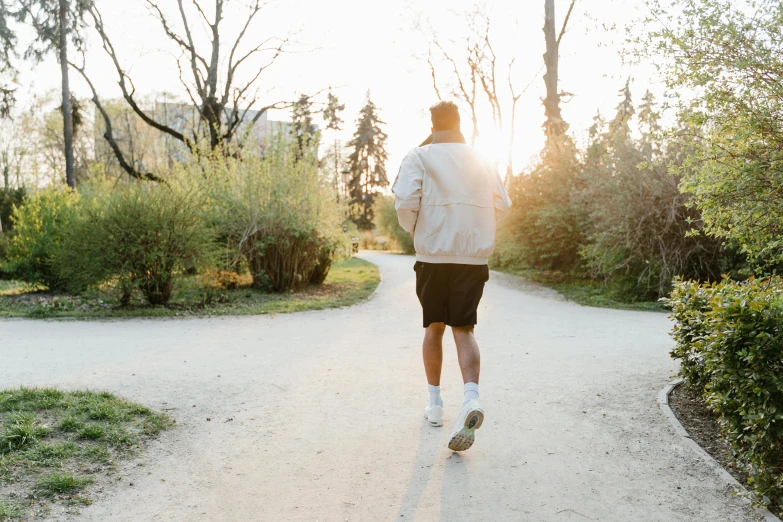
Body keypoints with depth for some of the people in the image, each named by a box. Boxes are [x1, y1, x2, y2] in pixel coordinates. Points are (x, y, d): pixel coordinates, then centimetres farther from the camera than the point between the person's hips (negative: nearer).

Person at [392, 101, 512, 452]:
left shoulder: (420, 157, -1)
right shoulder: (481, 160, 11)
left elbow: (405, 201, -14)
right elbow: (502, 205, 15)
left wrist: (413, 229, 6)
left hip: (433, 255, -2)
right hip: (475, 256, 2)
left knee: (434, 327, 14)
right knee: (463, 329, 2)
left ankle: (435, 403, 22)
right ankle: (471, 399, -21)